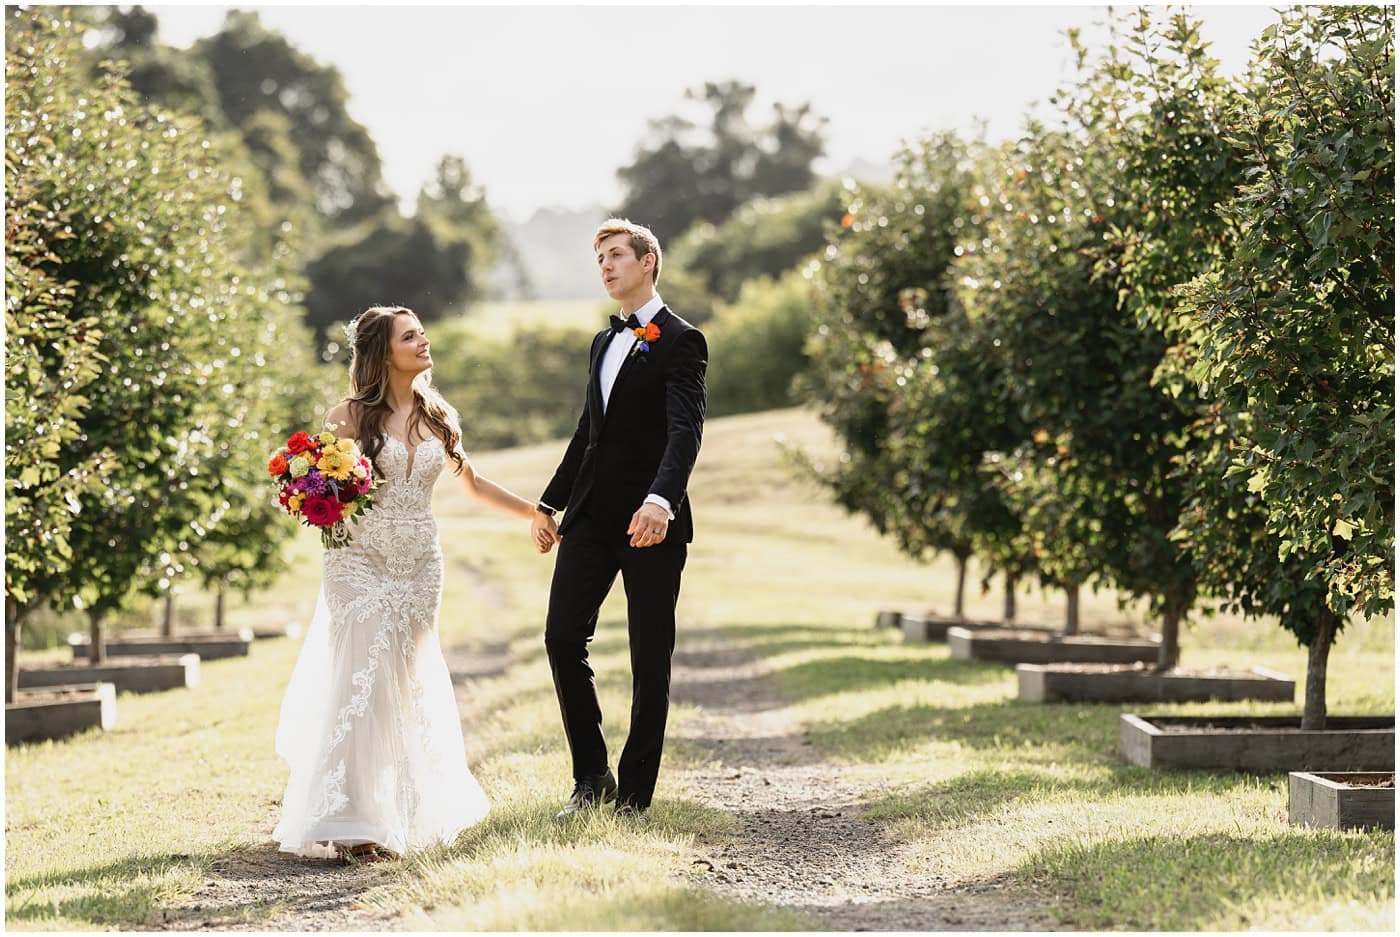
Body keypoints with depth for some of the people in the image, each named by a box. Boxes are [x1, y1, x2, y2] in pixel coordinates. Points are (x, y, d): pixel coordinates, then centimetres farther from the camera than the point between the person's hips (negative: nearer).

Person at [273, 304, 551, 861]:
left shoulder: (439, 417, 9)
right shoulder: (350, 416, -4)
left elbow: (473, 484, 24)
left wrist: (536, 511, 26)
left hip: (420, 567, 4)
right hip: (359, 565, -4)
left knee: (410, 687, 8)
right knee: (361, 687, -10)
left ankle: (413, 810, 19)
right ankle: (351, 823, -11)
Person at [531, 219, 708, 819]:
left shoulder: (680, 341, -5)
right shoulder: (603, 344, 20)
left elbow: (685, 431, -18)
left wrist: (661, 500, -34)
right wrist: (550, 504, 22)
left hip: (651, 521, -7)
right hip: (592, 516, 7)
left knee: (650, 657, 0)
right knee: (563, 638, -2)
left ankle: (634, 794, 7)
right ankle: (592, 778, 10)